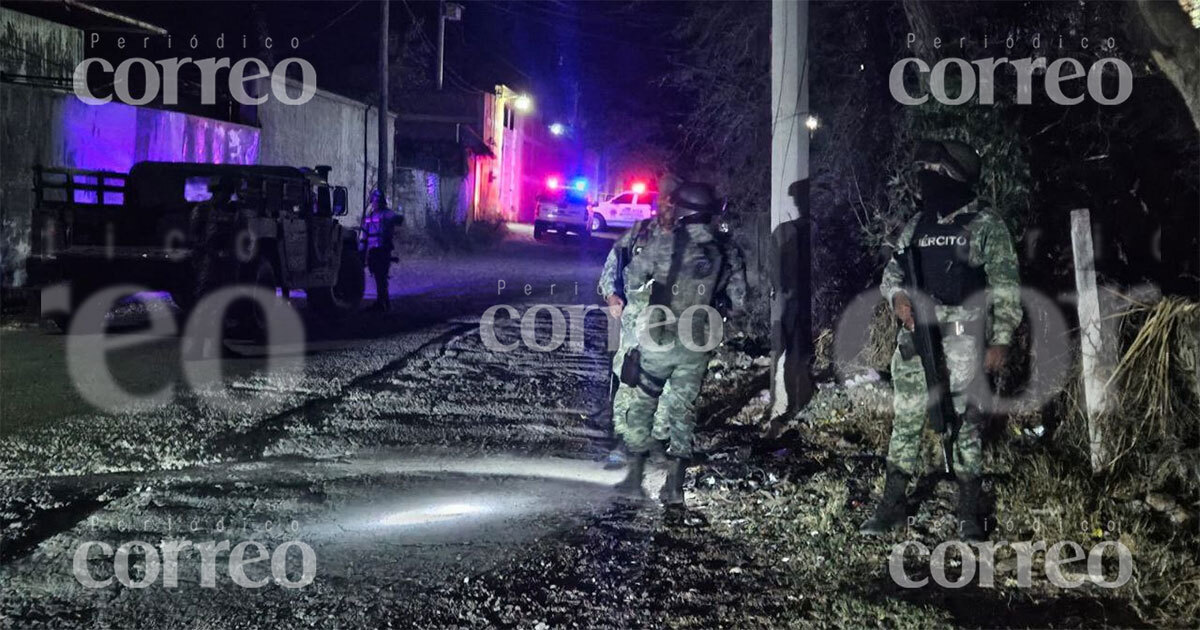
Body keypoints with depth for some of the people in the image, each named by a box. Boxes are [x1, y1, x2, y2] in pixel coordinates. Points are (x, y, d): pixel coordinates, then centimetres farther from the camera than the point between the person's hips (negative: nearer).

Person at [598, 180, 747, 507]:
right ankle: (674, 486, 9)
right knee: (682, 409, 12)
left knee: (640, 405, 11)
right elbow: (738, 302, 6)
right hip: (698, 345, 4)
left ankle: (635, 477, 13)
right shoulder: (729, 254, 2)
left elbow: (632, 279, -2)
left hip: (658, 339, -3)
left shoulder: (665, 243, -10)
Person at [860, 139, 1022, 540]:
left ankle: (969, 515, 6)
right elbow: (892, 274, 18)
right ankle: (892, 508, 14)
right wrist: (897, 298, -4)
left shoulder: (986, 227, -2)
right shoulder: (916, 226, 13)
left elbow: (1006, 289, -4)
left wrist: (1001, 340, -11)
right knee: (905, 421, 7)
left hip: (963, 341, -5)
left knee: (965, 423, -1)